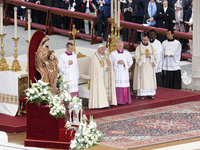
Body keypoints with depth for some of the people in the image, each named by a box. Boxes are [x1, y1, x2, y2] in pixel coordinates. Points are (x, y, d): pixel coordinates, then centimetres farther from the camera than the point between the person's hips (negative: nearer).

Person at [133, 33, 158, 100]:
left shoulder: (151, 47, 10)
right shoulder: (138, 48, 0)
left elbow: (155, 56, 4)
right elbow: (137, 58, -7)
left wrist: (150, 56, -13)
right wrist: (145, 56, -12)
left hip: (150, 67, 3)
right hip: (142, 67, -3)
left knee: (150, 80, 1)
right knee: (142, 79, -7)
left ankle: (150, 94, 5)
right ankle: (141, 94, -5)